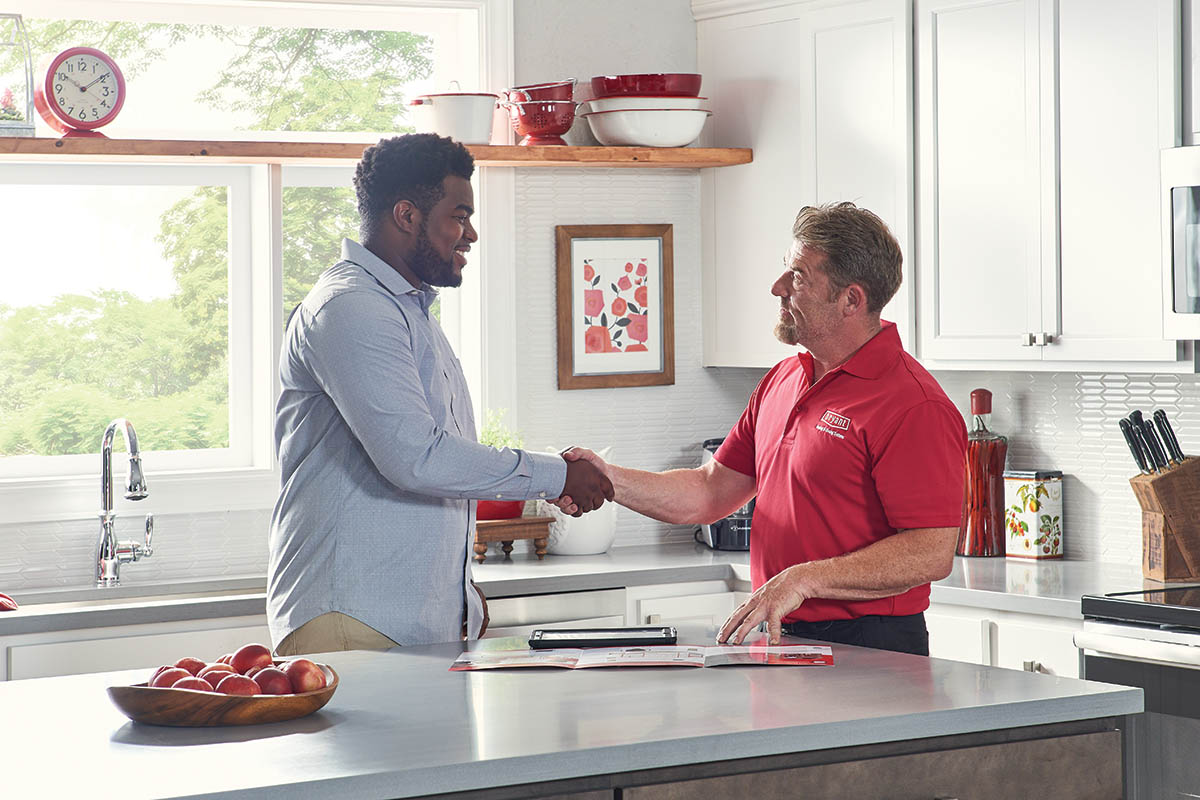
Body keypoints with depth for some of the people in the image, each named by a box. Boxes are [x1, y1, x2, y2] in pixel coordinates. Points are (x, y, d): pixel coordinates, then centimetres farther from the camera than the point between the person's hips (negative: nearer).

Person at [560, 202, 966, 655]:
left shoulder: (913, 406, -14)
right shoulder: (782, 380, 15)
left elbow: (932, 554, -19)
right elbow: (712, 492, 20)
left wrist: (804, 579, -22)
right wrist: (611, 480, 6)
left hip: (867, 651, -8)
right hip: (780, 639, 8)